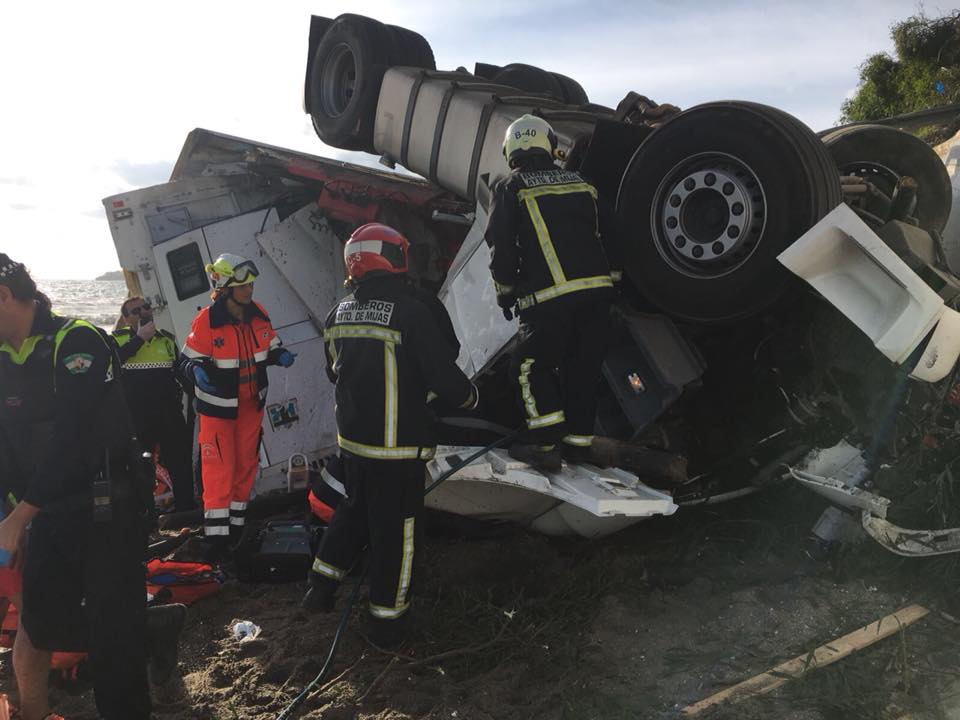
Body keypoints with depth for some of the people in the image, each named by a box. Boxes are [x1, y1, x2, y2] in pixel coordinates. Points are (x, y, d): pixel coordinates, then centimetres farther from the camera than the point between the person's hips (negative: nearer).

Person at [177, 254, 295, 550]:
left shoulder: (258, 314, -5)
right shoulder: (206, 322, -21)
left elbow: (270, 346, 9)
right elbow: (186, 361, -14)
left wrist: (280, 355, -12)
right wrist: (197, 371, -35)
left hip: (252, 404, 6)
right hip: (218, 407, -6)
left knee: (246, 464, 16)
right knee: (219, 470, -5)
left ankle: (237, 522, 34)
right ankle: (216, 532, 6)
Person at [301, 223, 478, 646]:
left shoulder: (339, 315, 3)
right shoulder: (413, 311, -19)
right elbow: (444, 374, -17)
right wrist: (469, 397, 3)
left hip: (351, 438, 6)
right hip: (398, 445, -6)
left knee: (354, 508, 27)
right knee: (395, 528, 8)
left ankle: (322, 584, 27)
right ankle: (387, 618, 19)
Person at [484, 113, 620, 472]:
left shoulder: (510, 188, 4)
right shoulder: (581, 184, 17)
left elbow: (501, 244, -1)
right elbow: (609, 235, 18)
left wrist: (505, 290, 10)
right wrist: (609, 279, 25)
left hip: (549, 299, -4)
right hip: (598, 292, 5)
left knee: (531, 365, 8)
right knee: (583, 367, 14)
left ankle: (544, 441, -2)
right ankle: (578, 442, 19)